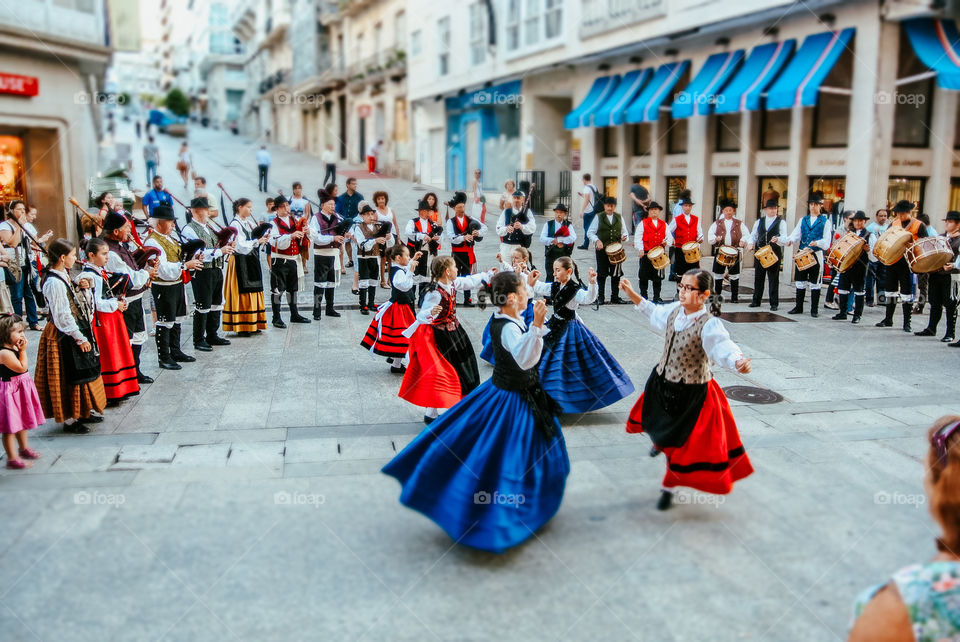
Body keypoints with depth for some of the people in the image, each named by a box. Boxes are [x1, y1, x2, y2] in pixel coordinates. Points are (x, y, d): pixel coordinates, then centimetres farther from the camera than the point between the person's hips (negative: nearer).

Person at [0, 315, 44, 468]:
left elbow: (24, 365, 14)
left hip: (21, 389, 10)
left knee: (22, 421, 25)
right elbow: (22, 368, -21)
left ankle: (24, 448, 42)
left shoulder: (13, 348, 5)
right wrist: (23, 350, -18)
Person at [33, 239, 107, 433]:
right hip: (65, 337, -10)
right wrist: (80, 338, -18)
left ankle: (81, 412, 29)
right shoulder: (54, 282, -22)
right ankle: (70, 420, 12)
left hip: (77, 331, 10)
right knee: (71, 377, 0)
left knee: (84, 372, 17)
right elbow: (63, 317, -23)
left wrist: (80, 288, -1)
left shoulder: (63, 275, 6)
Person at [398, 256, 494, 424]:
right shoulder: (435, 293, -29)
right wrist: (431, 313, -57)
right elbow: (422, 315, -34)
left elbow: (470, 281, 17)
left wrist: (488, 274, 28)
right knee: (438, 371, -5)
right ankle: (430, 413, 7)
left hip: (452, 331, 10)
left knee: (460, 368, 22)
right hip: (439, 337, -10)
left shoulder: (453, 284, -3)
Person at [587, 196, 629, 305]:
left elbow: (624, 231, 16)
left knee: (616, 274, 5)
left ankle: (615, 297, 15)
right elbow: (590, 232, -1)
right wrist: (597, 240, -18)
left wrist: (624, 237, -8)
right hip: (602, 249, -3)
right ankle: (600, 297, 7)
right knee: (602, 274, 0)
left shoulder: (619, 217, 13)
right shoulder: (598, 217, 3)